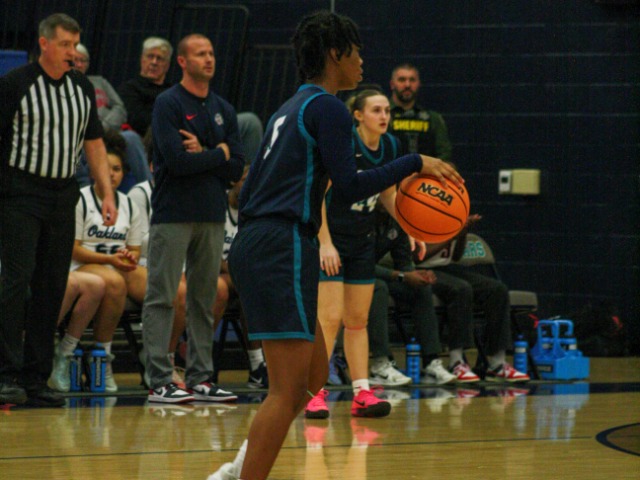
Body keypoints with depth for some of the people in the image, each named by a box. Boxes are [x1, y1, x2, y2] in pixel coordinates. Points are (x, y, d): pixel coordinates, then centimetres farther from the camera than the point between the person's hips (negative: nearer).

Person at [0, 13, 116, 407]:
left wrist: (108, 193, 10)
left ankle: (36, 378, 9)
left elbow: (94, 144, 17)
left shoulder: (82, 89, 11)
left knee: (52, 287, 4)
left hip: (63, 196, 5)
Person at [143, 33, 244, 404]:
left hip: (212, 216, 6)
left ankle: (201, 378, 11)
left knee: (205, 300, 7)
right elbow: (176, 160, -16)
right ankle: (160, 382, -4)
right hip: (173, 215, -6)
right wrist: (219, 153, -4)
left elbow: (237, 169, 5)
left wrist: (201, 153, -8)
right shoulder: (168, 104, -4)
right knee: (162, 298, -5)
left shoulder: (224, 110, 13)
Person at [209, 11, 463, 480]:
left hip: (254, 246, 10)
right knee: (288, 391, -11)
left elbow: (250, 189, 22)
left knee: (314, 377, 16)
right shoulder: (327, 107, -7)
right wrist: (415, 163, -7)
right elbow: (350, 186, -14)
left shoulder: (291, 110, 21)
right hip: (284, 249, -10)